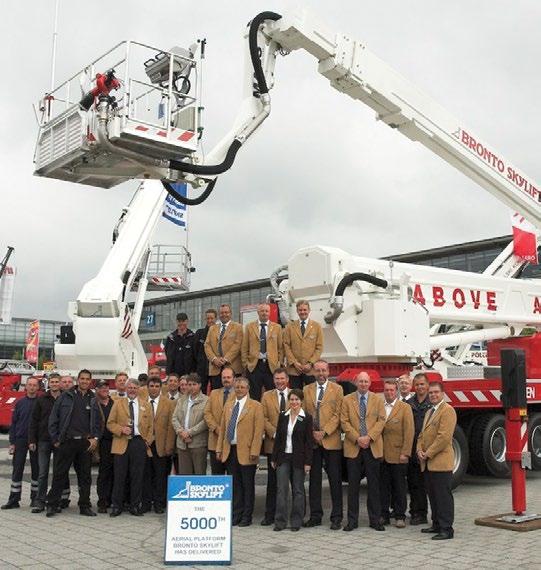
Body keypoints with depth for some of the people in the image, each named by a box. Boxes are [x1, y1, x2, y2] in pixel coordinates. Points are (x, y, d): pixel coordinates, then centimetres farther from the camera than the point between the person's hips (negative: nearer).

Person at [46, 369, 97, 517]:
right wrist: (55, 439, -1)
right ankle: (52, 505, 11)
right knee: (59, 474, 1)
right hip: (66, 442, -2)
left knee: (85, 476, 6)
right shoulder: (65, 397, 3)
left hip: (85, 443, 2)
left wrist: (95, 438, -4)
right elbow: (53, 418, 4)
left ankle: (85, 506, 15)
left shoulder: (93, 400, 7)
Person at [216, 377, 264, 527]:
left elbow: (259, 430, -8)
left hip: (246, 451, -5)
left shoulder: (255, 406, -3)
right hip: (230, 450, 5)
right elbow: (223, 428, 14)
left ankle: (247, 517, 12)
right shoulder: (228, 405, 14)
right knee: (234, 485, 10)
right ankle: (236, 515, 19)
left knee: (247, 485, 4)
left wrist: (254, 451, -14)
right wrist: (219, 448, 9)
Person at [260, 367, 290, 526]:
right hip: (273, 444, 1)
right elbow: (264, 418, 2)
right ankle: (269, 515, 12)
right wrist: (274, 433, -10)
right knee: (272, 481, 5)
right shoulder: (266, 396, 8)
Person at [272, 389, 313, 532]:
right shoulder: (283, 416, 6)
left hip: (298, 458, -2)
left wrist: (308, 462, -9)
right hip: (283, 457, 2)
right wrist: (274, 458, 6)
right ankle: (280, 521, 4)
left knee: (298, 490, 6)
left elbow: (309, 441, -5)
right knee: (281, 489, -1)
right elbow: (278, 437, 8)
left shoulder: (307, 418, -4)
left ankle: (296, 522, 15)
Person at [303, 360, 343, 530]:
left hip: (331, 441, -3)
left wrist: (324, 432, -12)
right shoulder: (307, 390, 12)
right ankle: (315, 515, 16)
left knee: (335, 480, 0)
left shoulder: (337, 389, 2)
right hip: (312, 441, 3)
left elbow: (337, 414, -4)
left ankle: (336, 517, 8)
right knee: (314, 480, 8)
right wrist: (311, 433, -4)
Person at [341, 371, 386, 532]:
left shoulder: (378, 400, 8)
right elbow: (344, 422, 0)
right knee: (353, 485, 3)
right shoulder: (347, 400, 6)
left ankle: (375, 519, 13)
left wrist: (369, 437, -12)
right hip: (353, 447, 0)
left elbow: (381, 420, 0)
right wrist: (357, 438, -11)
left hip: (373, 447, 1)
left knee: (374, 485, 4)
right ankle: (352, 520, 10)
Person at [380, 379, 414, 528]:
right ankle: (384, 515, 16)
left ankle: (400, 516, 12)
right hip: (381, 455, 3)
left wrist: (405, 453, -11)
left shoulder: (405, 408, 0)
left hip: (397, 455, -3)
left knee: (399, 487, 4)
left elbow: (409, 431, -5)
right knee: (383, 486, 7)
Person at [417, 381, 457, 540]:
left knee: (443, 496, -4)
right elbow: (422, 434, 21)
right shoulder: (429, 412, 20)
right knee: (433, 495, 14)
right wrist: (419, 450, 3)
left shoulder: (447, 410, -10)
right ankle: (436, 524, 24)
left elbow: (444, 437, -18)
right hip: (428, 463, 9)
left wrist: (428, 453, -15)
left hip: (441, 462, -9)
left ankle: (446, 529, 1)